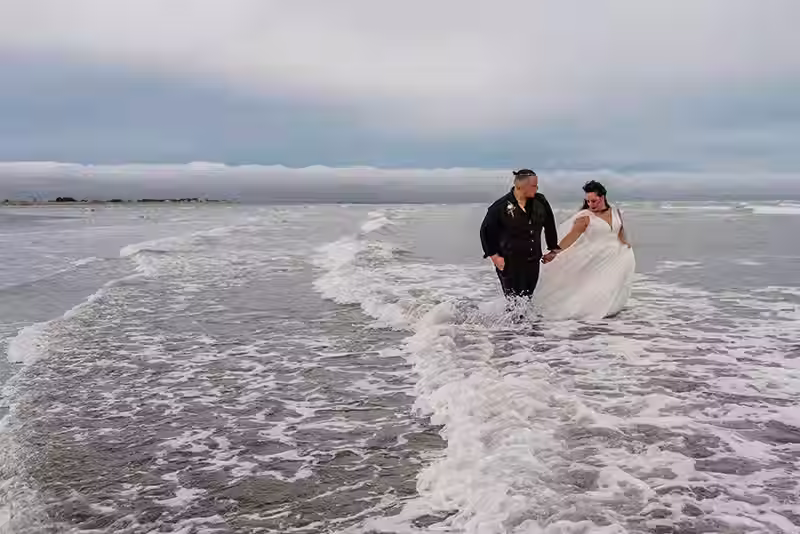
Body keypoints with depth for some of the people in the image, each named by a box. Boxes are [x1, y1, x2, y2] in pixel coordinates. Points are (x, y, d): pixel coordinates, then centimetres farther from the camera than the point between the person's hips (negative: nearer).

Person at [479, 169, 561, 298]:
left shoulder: (540, 201, 0)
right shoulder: (501, 206, -13)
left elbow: (550, 225, 13)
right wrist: (494, 255, -9)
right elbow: (486, 230, -5)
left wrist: (553, 249, 15)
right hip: (509, 263, -4)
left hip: (533, 261, 4)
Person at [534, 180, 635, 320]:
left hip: (615, 256, 5)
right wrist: (555, 253, -29)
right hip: (596, 259, -5)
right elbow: (571, 236, -19)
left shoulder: (616, 212, 5)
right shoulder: (585, 217, -10)